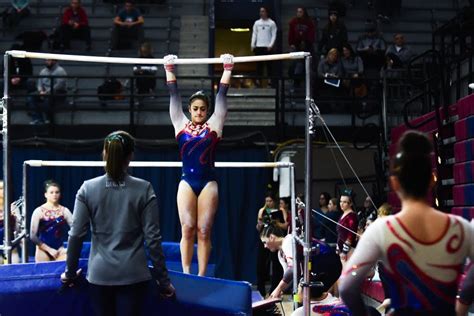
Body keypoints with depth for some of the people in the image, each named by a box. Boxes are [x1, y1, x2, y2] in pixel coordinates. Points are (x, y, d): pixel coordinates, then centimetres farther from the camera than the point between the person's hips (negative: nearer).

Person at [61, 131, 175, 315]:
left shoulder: (88, 188, -3)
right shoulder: (144, 189, -5)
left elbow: (76, 234, -1)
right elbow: (152, 238, -5)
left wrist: (70, 274, 12)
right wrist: (163, 280, 3)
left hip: (100, 275, 1)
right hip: (133, 275, -1)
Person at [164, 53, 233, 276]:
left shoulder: (214, 125, 7)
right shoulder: (180, 124, 10)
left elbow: (221, 95, 3)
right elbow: (174, 95, 8)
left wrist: (227, 70, 0)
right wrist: (169, 70, 6)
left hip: (208, 182, -1)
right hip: (187, 182, 1)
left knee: (204, 231, -1)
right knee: (187, 229, -2)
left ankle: (201, 276, 1)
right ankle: (186, 274, 2)